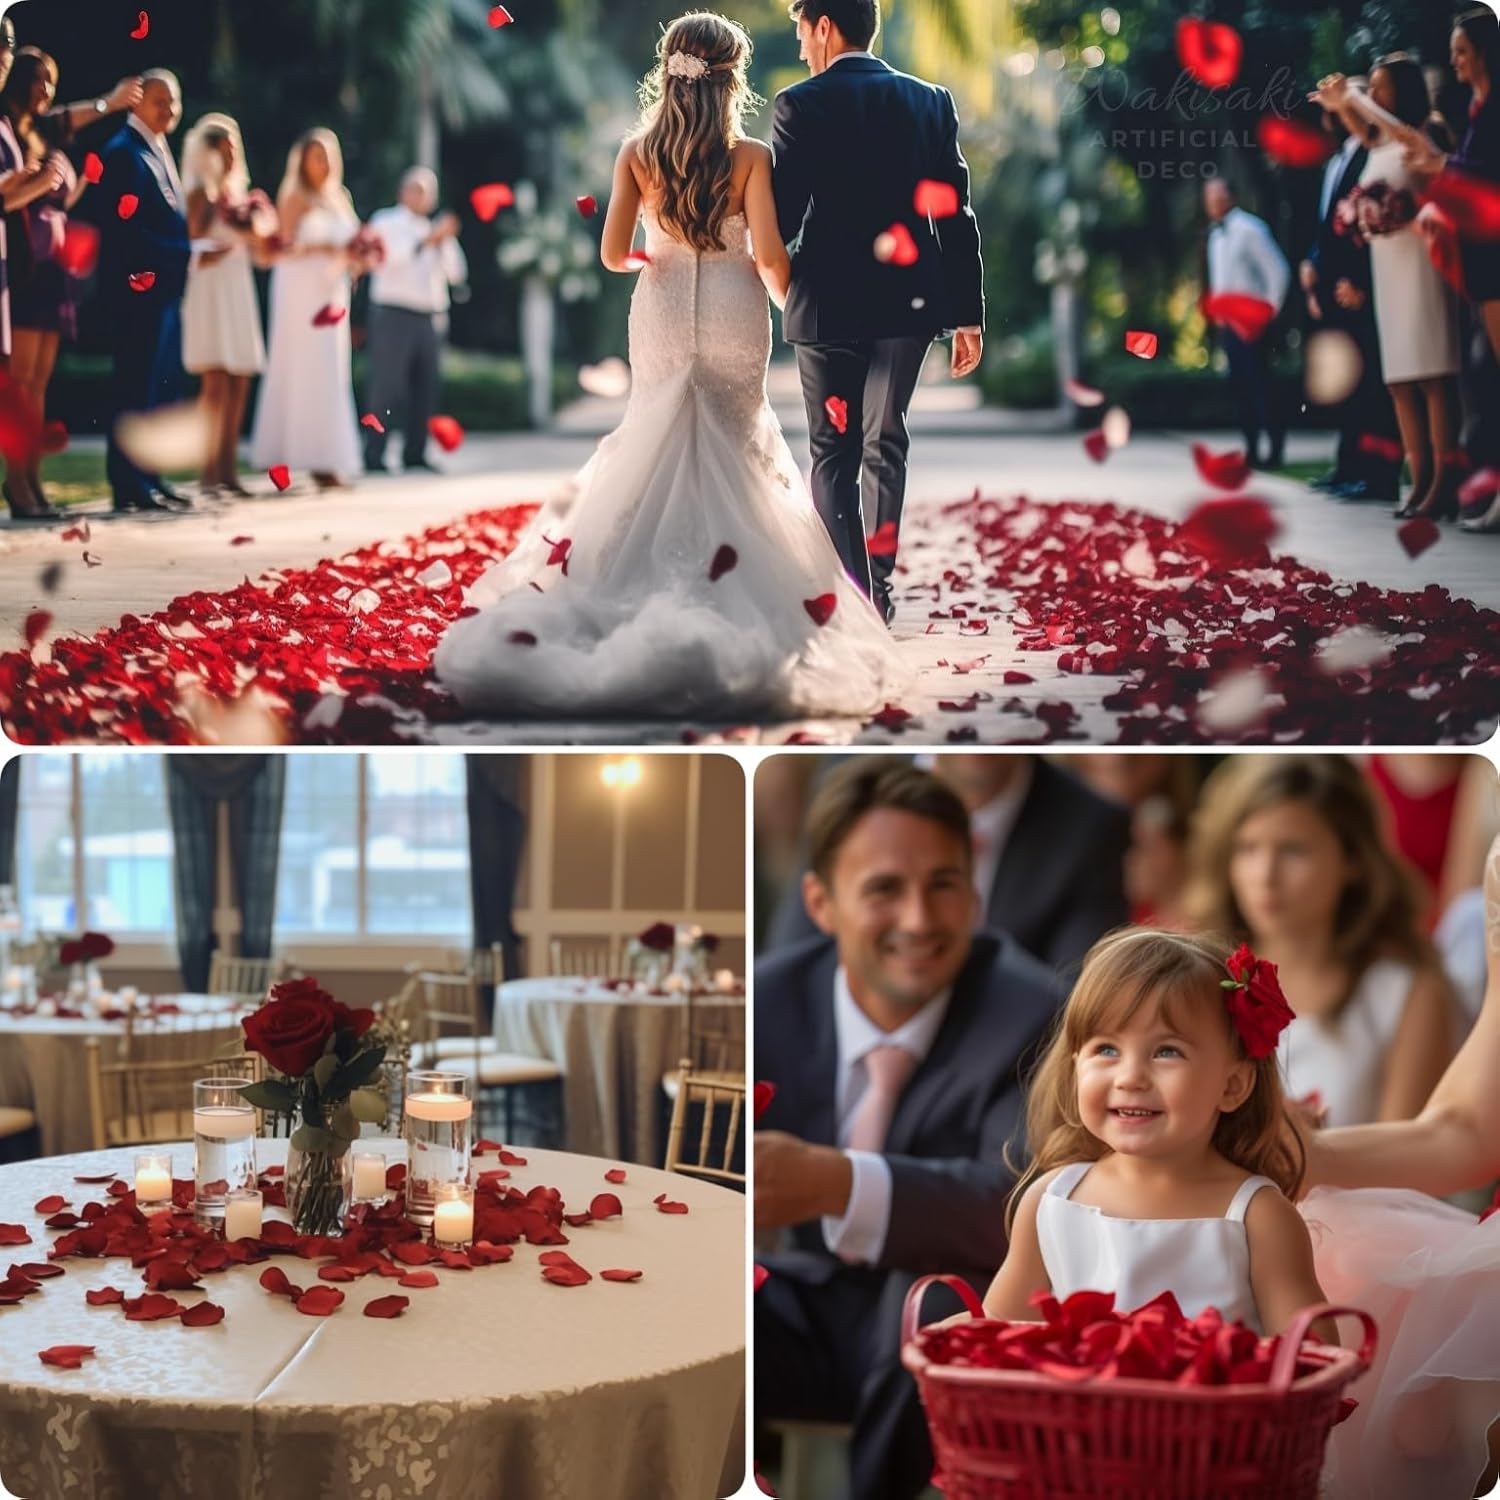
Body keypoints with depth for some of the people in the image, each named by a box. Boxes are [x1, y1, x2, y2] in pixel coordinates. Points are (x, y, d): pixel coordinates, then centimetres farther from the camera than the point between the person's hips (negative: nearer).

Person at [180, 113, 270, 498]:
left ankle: (228, 472, 5)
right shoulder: (201, 193, -5)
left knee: (239, 384, 3)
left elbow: (258, 253, 18)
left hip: (239, 291, 8)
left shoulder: (238, 193, 18)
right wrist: (234, 239, -17)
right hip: (209, 291, -8)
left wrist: (255, 233, -1)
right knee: (216, 383, -13)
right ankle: (209, 474, -13)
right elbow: (196, 253, -13)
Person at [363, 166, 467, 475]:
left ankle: (414, 455, 8)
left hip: (430, 318, 6)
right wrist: (428, 240, -21)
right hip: (394, 314, -6)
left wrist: (448, 239, -3)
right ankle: (374, 457, -8)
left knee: (425, 388, 3)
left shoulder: (435, 231, 21)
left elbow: (457, 273, 11)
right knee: (386, 388, -8)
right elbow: (390, 256, -14)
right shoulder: (387, 223, 6)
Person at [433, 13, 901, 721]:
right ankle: (730, 599, 7)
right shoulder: (750, 157, -9)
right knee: (732, 449, 10)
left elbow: (612, 253, -5)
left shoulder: (637, 153, -3)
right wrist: (787, 298, 8)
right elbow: (770, 255, -13)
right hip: (733, 314, -1)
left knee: (659, 448, 14)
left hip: (663, 311, 2)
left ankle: (655, 592, 14)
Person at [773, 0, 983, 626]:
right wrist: (968, 315, 5)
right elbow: (956, 215, 2)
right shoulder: (931, 101, 4)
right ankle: (879, 589, 17)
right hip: (908, 299, 3)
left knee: (833, 452, 5)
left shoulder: (801, 104, -7)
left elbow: (782, 216, -9)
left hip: (829, 302, -3)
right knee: (884, 443, 17)